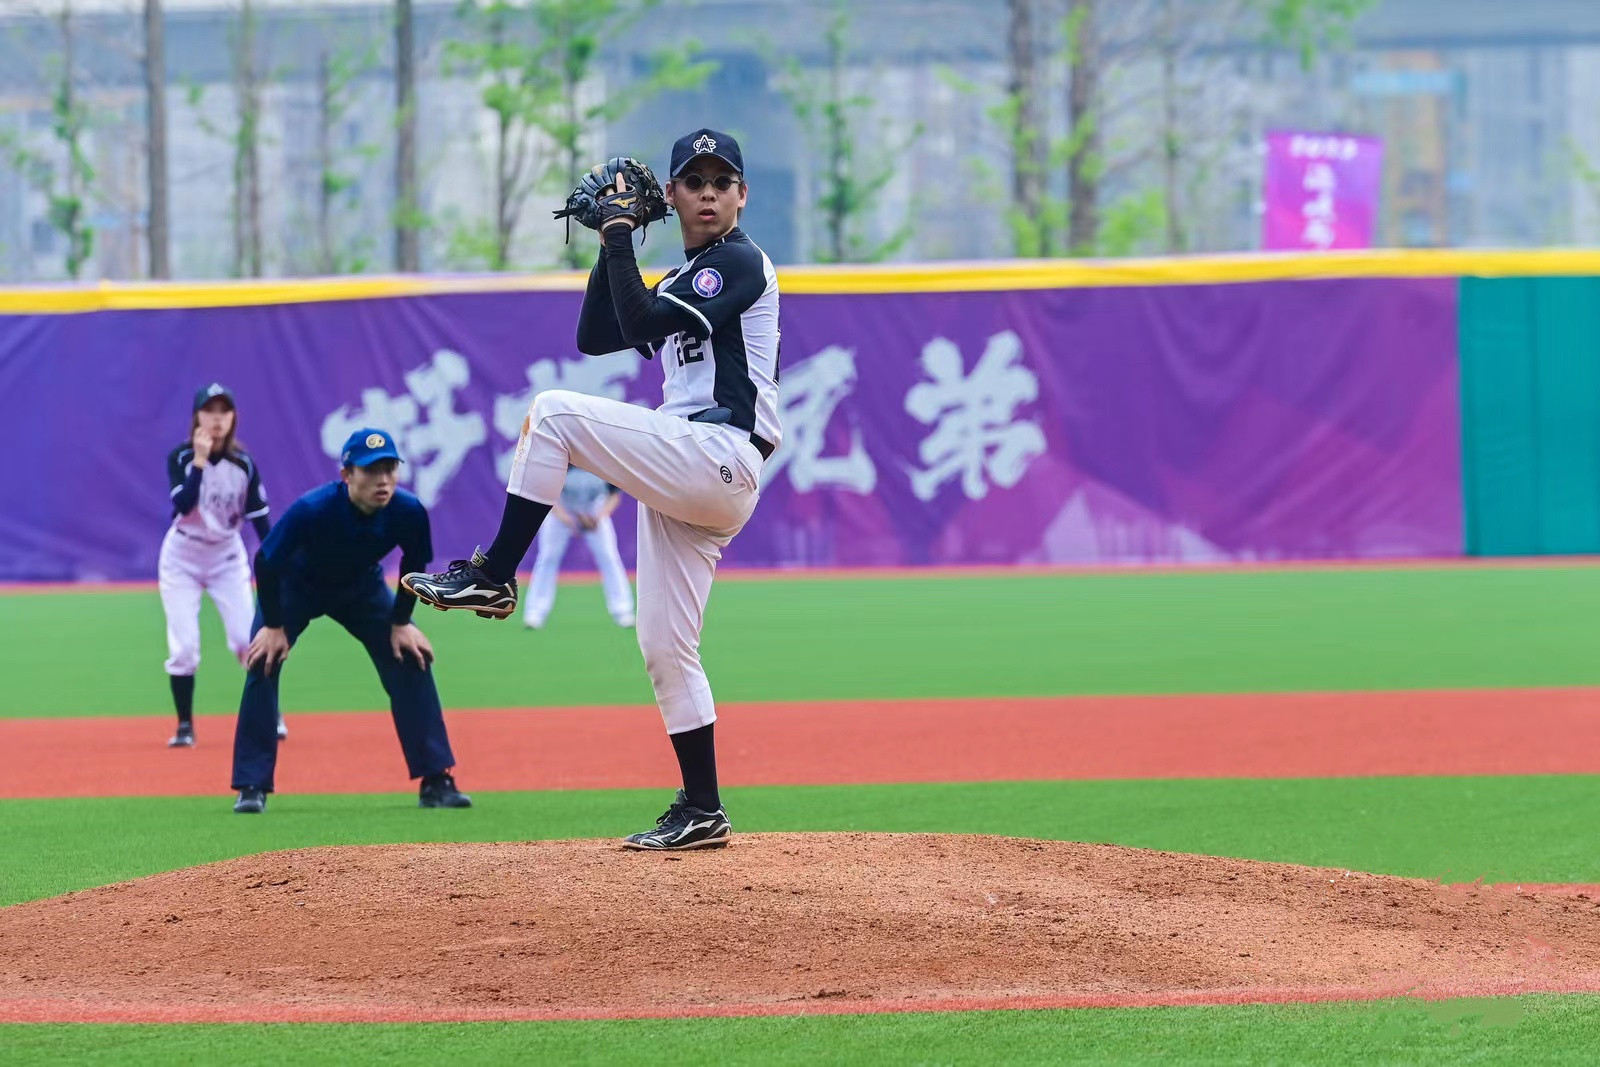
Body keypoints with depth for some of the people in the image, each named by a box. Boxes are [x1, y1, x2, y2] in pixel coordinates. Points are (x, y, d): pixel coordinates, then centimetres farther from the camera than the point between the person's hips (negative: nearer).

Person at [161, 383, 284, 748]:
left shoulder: (244, 464, -7)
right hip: (182, 557, -1)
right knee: (184, 646, -9)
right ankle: (184, 727, 4)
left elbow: (259, 519, -3)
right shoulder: (181, 458, -12)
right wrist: (200, 461, -32)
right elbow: (183, 505, -28)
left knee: (248, 638, -10)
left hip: (227, 557, 1)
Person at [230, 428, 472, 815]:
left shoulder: (408, 512, -30)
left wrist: (400, 623, -9)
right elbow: (266, 562, -26)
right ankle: (251, 786, -11)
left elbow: (414, 564, -8)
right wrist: (274, 626, -20)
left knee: (411, 659, -8)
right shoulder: (312, 510, -40)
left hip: (363, 590, 3)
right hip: (296, 587, -3)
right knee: (263, 662, -19)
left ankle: (436, 781, -1)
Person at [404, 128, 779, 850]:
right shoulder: (684, 281, 26)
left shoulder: (740, 262, -4)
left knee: (553, 413, -17)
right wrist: (612, 246, 14)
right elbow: (596, 337, 20)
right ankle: (702, 811, 10)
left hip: (720, 458, -10)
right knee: (664, 648, 8)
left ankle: (492, 577, -14)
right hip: (689, 480, 10)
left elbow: (643, 324, -16)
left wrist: (620, 240, -9)